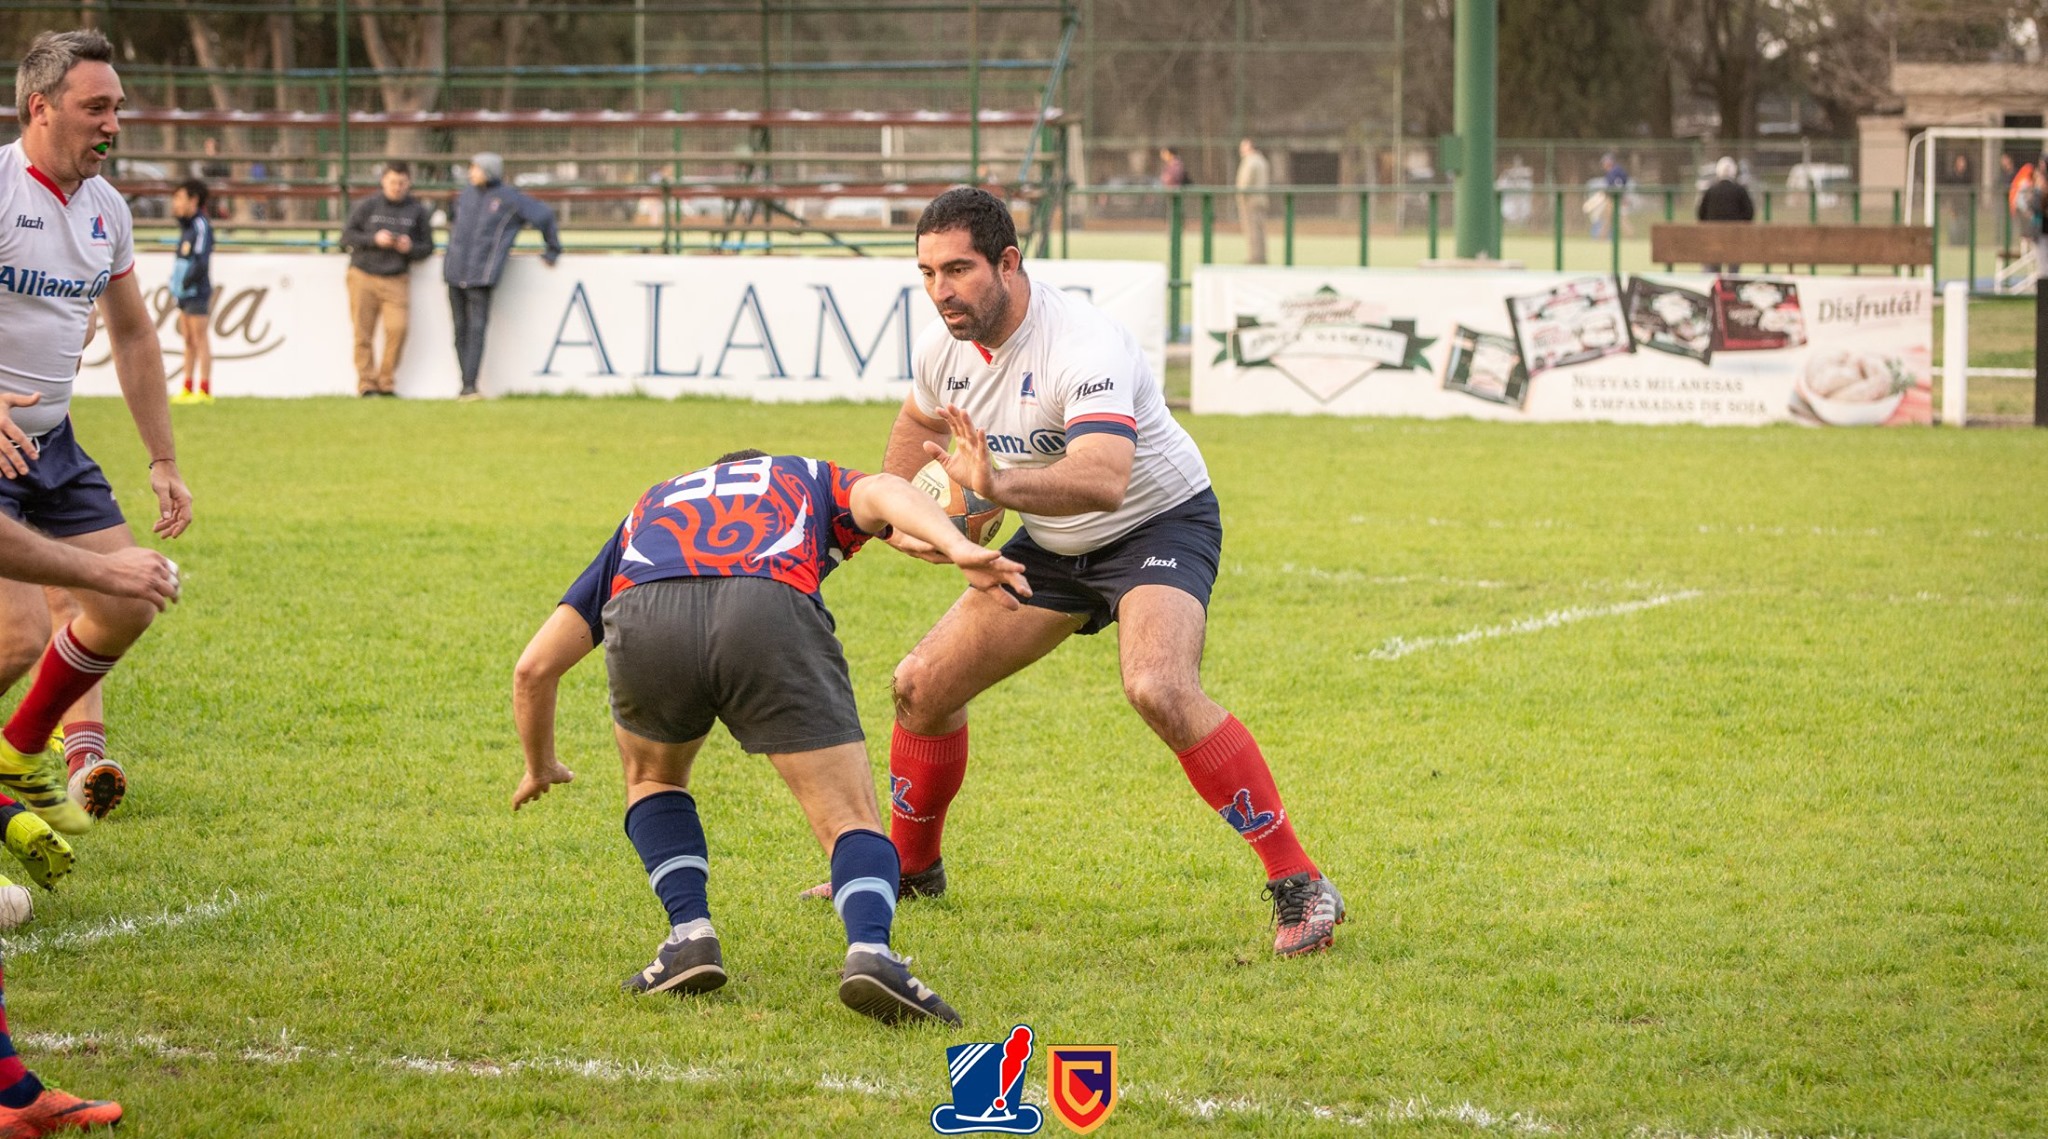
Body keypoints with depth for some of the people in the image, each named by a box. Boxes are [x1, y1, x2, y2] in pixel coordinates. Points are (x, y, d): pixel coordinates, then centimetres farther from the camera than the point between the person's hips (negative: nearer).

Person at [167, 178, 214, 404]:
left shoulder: (201, 226, -12)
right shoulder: (186, 226, 14)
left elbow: (202, 263, -18)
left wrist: (186, 283, -16)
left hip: (198, 294, -9)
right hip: (184, 294, 9)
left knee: (200, 340, -6)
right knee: (189, 341, 11)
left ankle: (205, 391, -5)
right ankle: (187, 389, 15)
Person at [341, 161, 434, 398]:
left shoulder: (418, 211, 6)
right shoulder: (367, 206, 2)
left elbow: (427, 247, 10)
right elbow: (347, 236, 2)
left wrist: (410, 248, -12)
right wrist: (374, 240, -13)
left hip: (397, 279, 0)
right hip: (363, 276, 0)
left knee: (398, 327, -15)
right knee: (363, 333, -3)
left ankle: (387, 382, -2)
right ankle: (366, 383, 3)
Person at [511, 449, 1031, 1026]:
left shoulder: (648, 508, 43)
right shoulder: (811, 479, 40)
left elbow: (534, 667, 40)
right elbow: (882, 493, 12)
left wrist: (541, 768, 57)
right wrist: (959, 548, -5)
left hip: (644, 618, 2)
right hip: (772, 615, -2)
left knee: (653, 777, 33)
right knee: (852, 821, 6)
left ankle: (690, 936, 15)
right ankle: (870, 952, -21)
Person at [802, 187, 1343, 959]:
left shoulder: (1084, 348, -33)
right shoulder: (943, 348, -8)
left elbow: (1105, 481, -50)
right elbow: (917, 421, 19)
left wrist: (999, 486, -63)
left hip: (1158, 526, -8)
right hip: (1053, 543, 8)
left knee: (1159, 691, -34)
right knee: (922, 686, 5)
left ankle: (1300, 887, -25)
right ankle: (910, 866, 31)